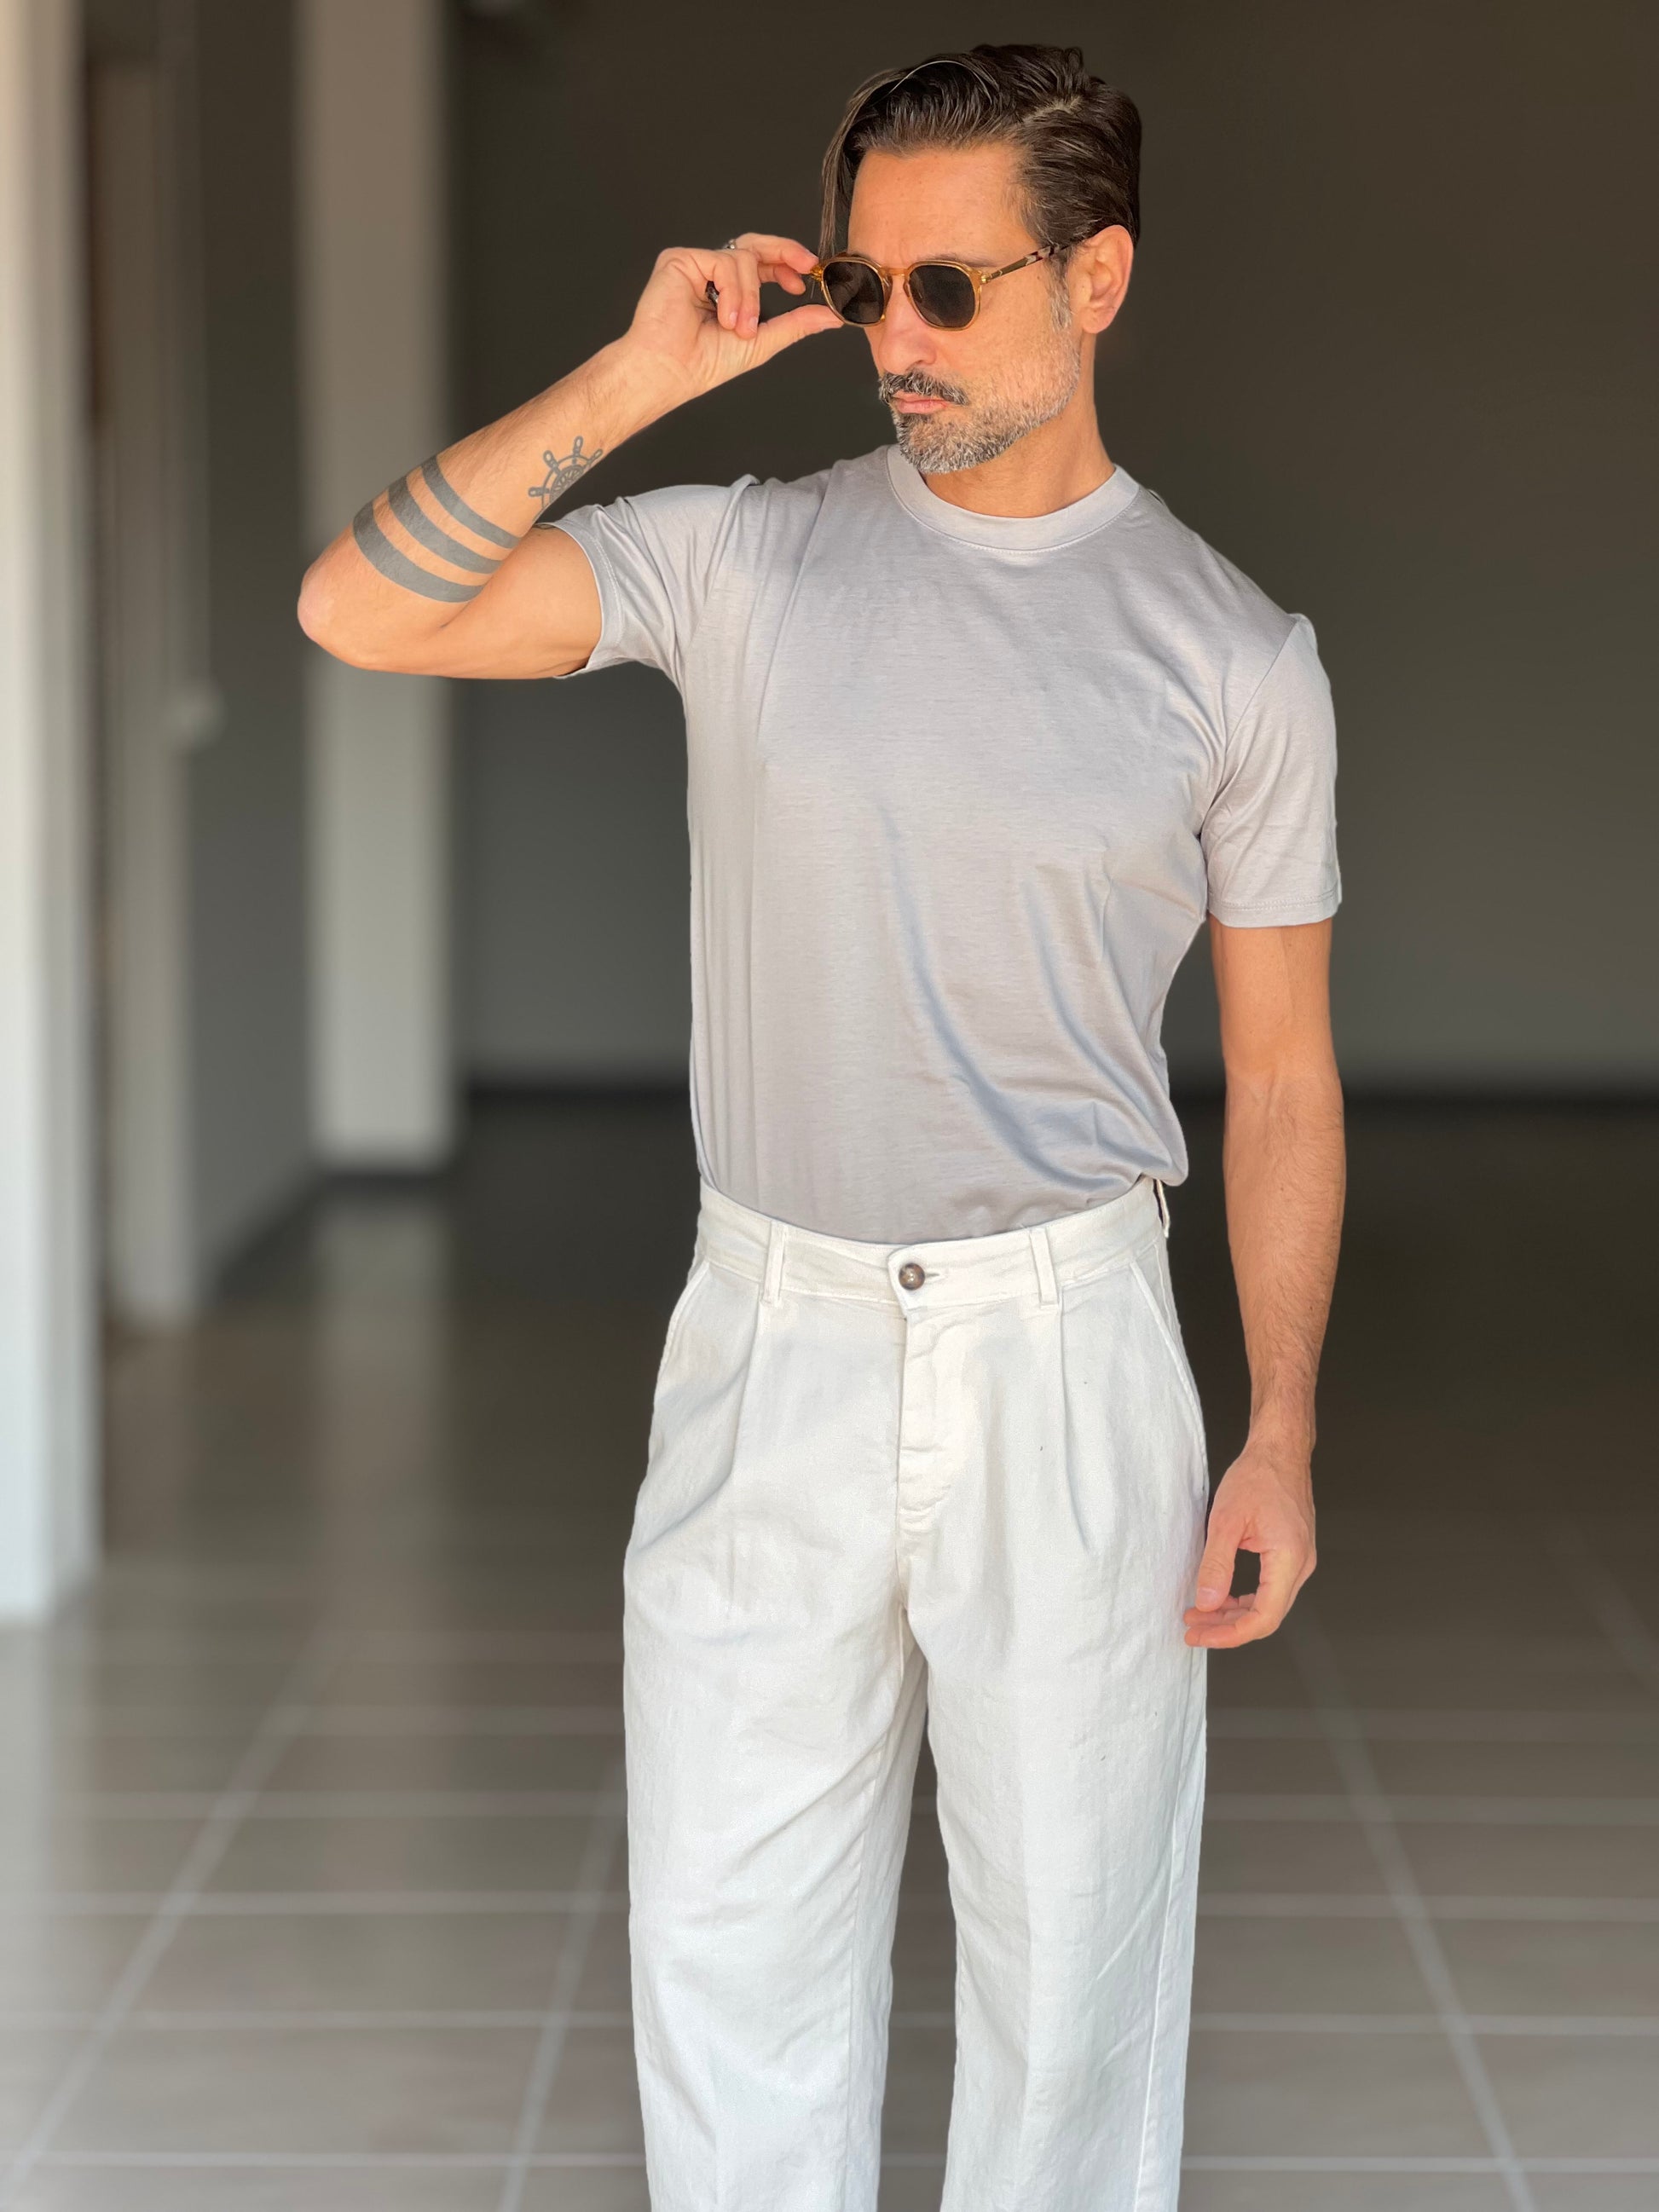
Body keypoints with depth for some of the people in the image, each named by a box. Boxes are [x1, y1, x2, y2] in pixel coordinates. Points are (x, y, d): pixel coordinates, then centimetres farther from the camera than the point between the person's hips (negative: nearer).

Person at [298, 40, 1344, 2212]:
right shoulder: (746, 561, 0)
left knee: (1073, 1931, 8)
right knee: (730, 1937, 9)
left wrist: (1283, 1434, -3)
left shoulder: (1234, 654, -1)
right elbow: (362, 612, -10)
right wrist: (633, 378, -14)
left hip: (1063, 1343, -1)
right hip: (771, 1338, 1)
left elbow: (1282, 1071, 3)